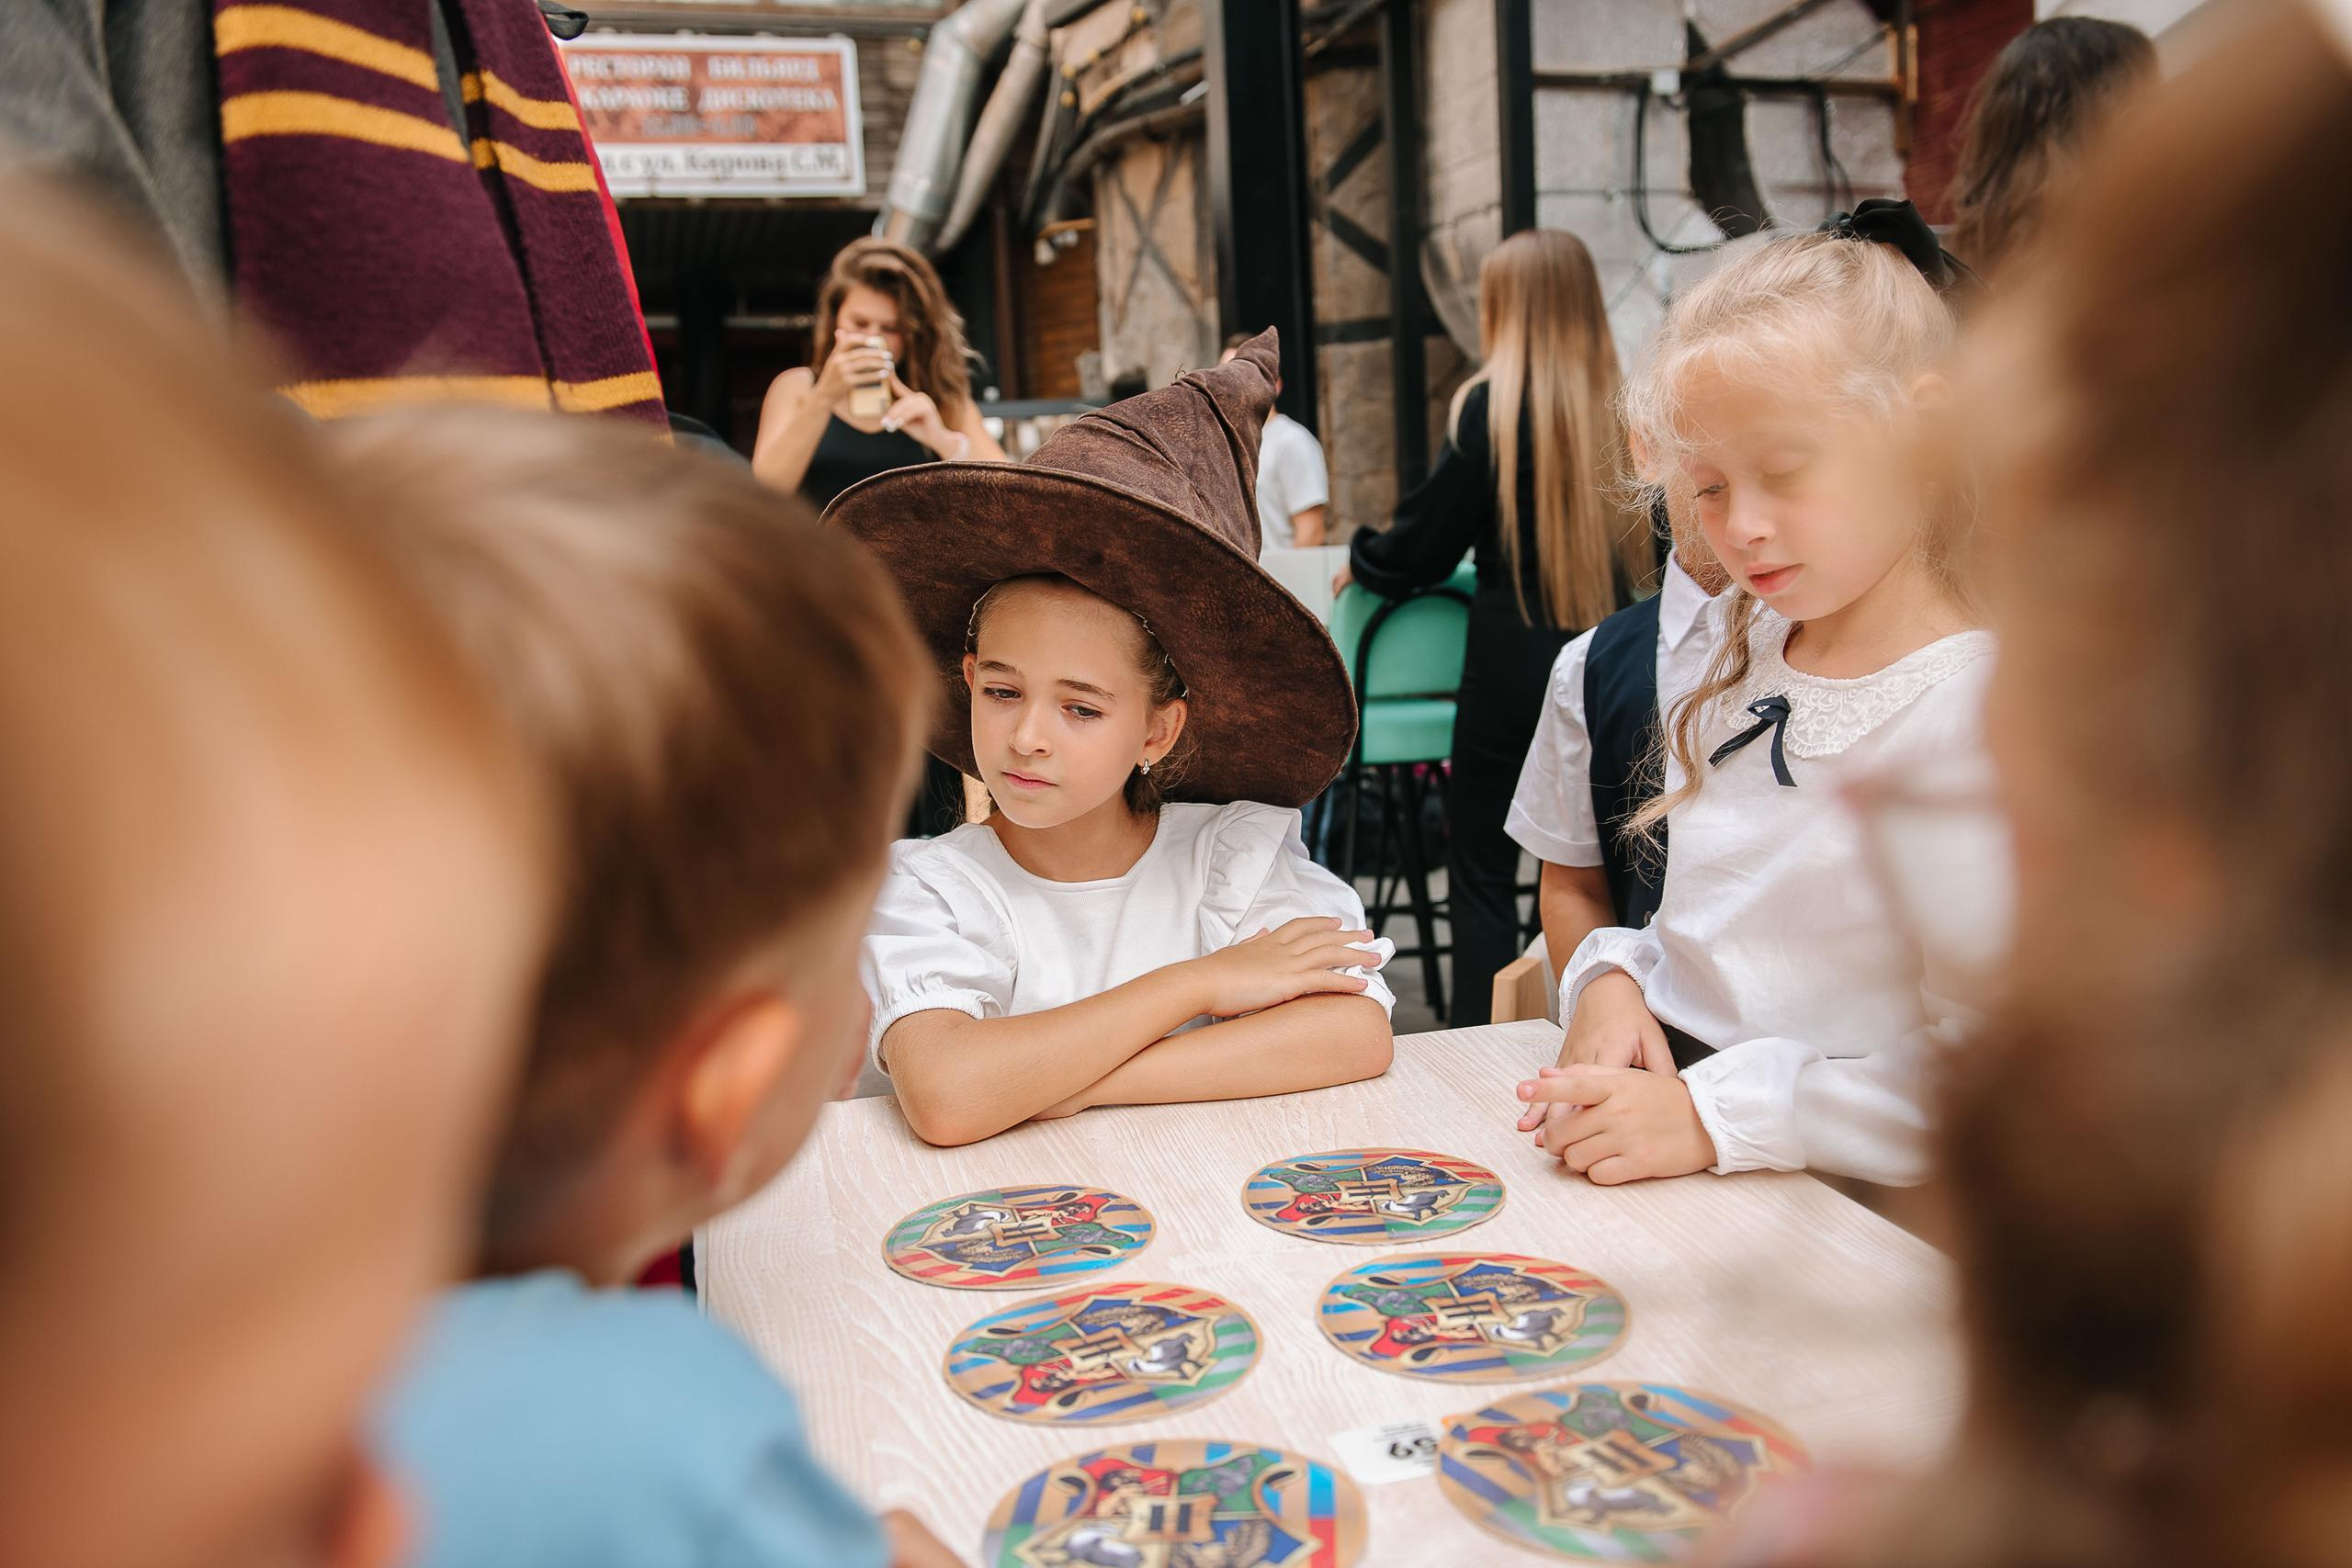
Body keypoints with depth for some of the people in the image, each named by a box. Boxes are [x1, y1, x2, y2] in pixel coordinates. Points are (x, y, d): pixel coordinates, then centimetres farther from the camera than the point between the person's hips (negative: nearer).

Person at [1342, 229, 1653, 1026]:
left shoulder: (1493, 407, -9)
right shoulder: (1620, 407, 3)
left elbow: (1425, 545, -4)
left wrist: (1361, 557, 16)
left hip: (1513, 667, -5)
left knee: (1482, 875, 6)